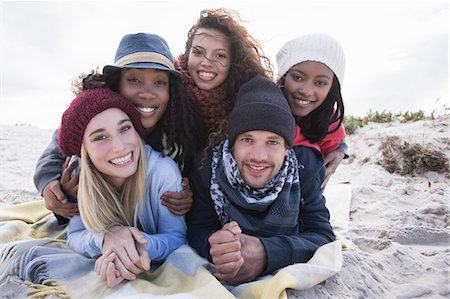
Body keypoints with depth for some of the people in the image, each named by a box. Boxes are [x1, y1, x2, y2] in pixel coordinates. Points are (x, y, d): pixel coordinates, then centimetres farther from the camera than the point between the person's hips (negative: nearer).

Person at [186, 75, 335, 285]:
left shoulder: (305, 167, -13)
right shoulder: (206, 168, -15)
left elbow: (323, 236, -16)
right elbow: (197, 230, -13)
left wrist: (267, 253, -35)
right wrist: (218, 248, -37)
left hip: (289, 280, 1)